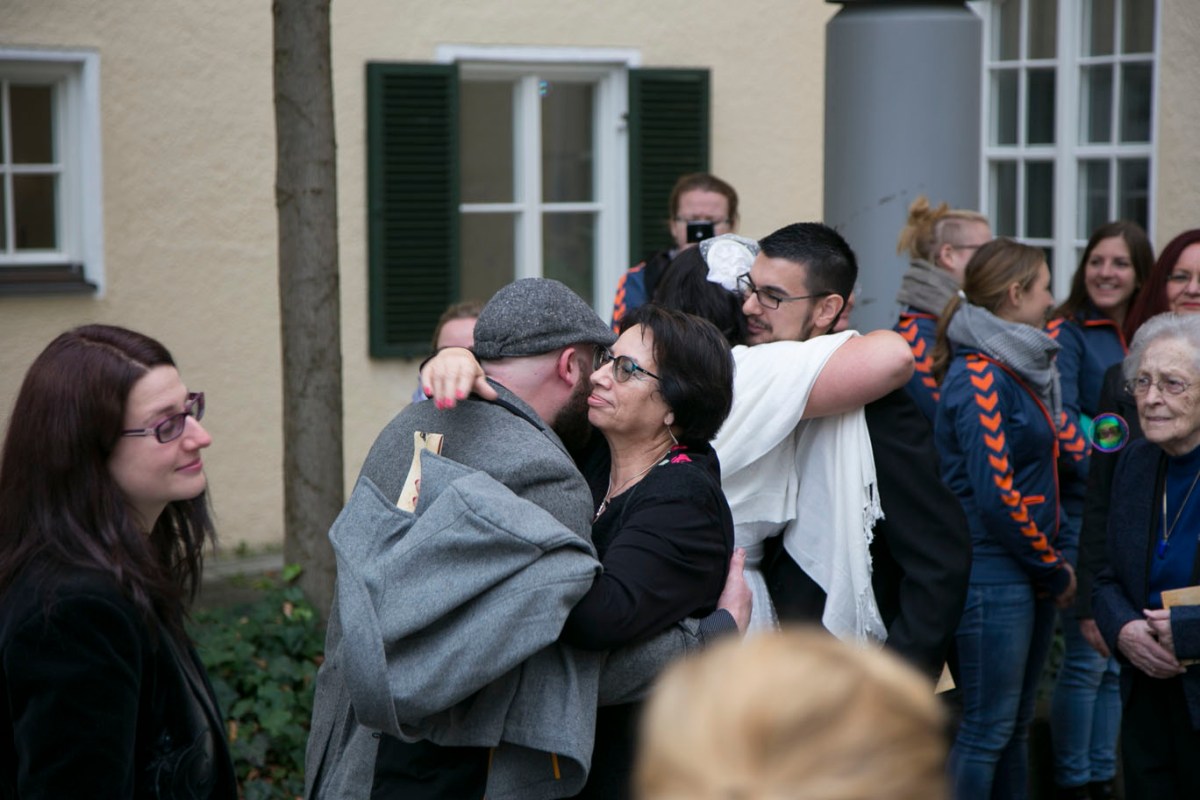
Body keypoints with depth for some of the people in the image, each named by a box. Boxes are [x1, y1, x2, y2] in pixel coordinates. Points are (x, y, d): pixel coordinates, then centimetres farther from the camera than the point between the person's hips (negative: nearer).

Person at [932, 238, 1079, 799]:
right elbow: (996, 494, -19)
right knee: (987, 728, -4)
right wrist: (1054, 568, -10)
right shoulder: (979, 379, -15)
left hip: (1029, 577, 9)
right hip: (992, 576, -9)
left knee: (1015, 724, 15)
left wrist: (1053, 566, 9)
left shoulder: (1019, 370, 14)